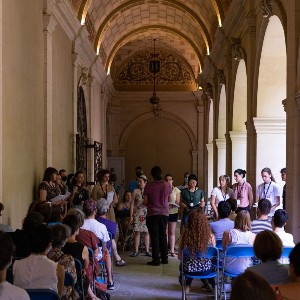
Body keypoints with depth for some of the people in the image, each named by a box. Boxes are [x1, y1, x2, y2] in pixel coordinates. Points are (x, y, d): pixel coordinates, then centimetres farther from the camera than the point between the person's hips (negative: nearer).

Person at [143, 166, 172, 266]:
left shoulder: (149, 186, -11)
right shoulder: (167, 185, -3)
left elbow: (145, 202, -6)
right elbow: (170, 200, 9)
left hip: (152, 214, -3)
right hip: (164, 213, 3)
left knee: (154, 237, 2)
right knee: (163, 235, 15)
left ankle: (156, 260, 3)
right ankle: (164, 258, 20)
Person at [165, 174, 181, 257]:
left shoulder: (176, 190, 5)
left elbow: (178, 202, 5)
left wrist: (173, 205, -15)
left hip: (173, 212, 1)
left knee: (172, 232, 4)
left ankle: (172, 250, 8)